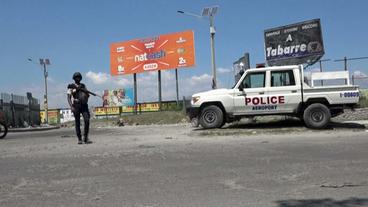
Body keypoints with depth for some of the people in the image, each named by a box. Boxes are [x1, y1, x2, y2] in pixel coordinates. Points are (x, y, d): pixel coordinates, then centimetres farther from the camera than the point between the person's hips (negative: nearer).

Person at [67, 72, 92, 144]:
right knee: (77, 123, 0)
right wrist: (71, 107, -16)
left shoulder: (83, 86, 16)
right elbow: (68, 98, -2)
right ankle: (79, 139, 8)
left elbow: (88, 95, 17)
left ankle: (86, 137, -4)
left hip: (84, 105, 3)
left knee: (87, 120, -12)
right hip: (76, 106, -3)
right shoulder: (71, 87, 3)